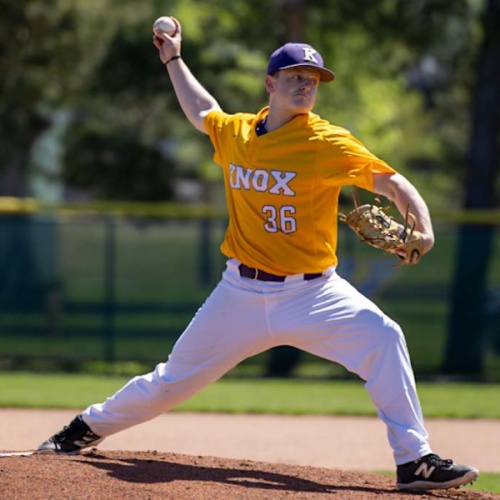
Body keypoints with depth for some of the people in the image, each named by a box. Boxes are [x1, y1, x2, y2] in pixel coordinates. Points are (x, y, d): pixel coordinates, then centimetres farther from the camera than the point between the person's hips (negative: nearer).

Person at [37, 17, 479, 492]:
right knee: (173, 378, 10)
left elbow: (391, 182, -16)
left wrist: (422, 227, -33)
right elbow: (201, 111, 29)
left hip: (310, 292, -3)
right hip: (242, 292, 3)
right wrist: (173, 60, 33)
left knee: (381, 337, -27)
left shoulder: (327, 143, -10)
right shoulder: (234, 133, 5)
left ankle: (415, 461, -23)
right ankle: (90, 427, 34)